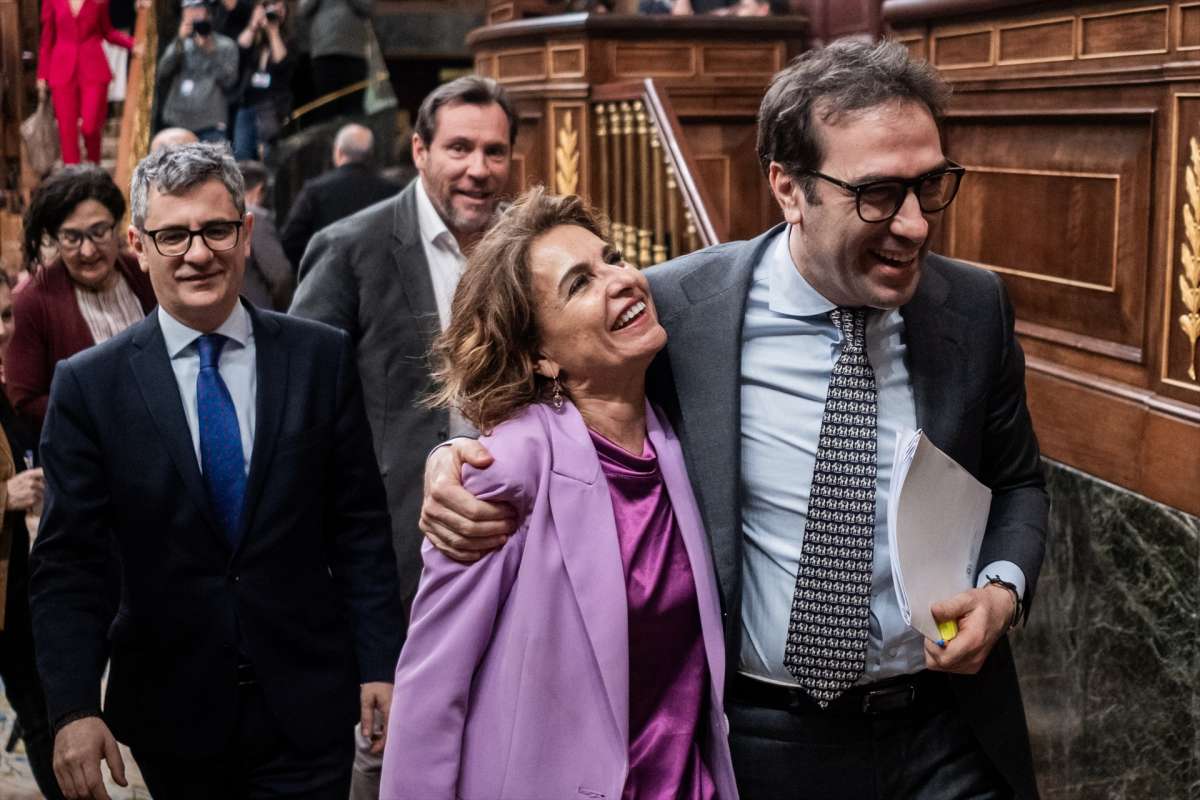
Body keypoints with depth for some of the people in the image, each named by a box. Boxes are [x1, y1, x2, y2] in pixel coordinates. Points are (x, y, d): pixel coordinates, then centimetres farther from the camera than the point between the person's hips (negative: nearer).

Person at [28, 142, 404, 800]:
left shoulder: (322, 358, -1)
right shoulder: (89, 386, -4)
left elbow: (361, 528, 1)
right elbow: (65, 564, -5)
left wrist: (379, 666, -3)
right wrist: (73, 709, -15)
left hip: (306, 706, 0)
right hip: (171, 714, 0)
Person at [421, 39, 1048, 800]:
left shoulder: (976, 308, -6)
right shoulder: (682, 306, -13)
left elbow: (1017, 481, 9)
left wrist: (1004, 588, -9)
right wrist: (460, 453, -16)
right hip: (762, 738, -1)